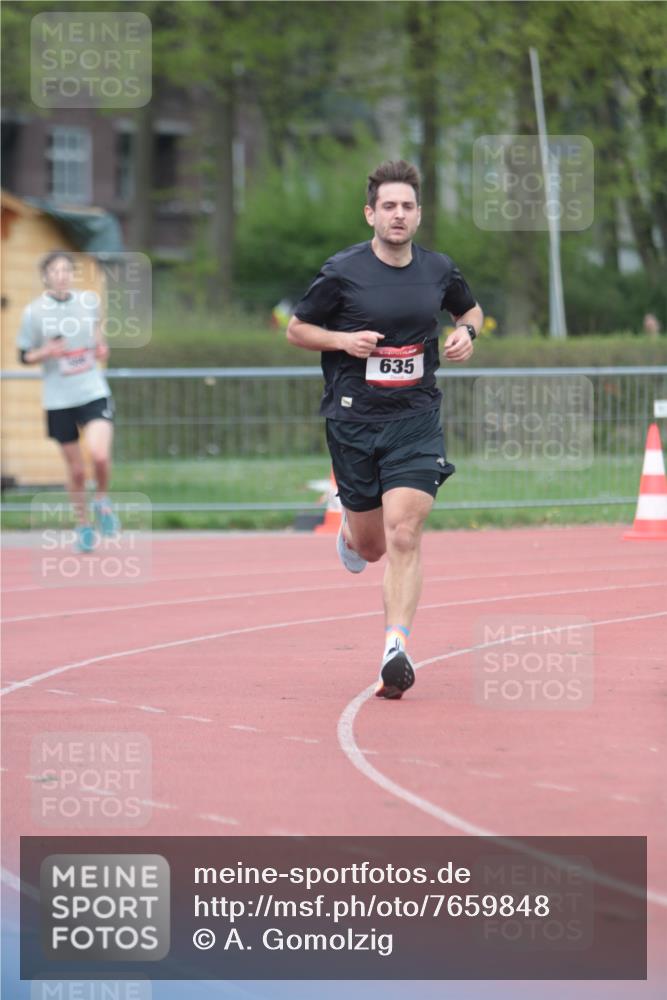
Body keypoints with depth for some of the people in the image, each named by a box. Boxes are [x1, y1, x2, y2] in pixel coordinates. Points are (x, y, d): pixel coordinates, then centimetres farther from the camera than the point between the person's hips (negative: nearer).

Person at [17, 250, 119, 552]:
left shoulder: (89, 301, 0)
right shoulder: (34, 312, -6)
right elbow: (24, 356, 2)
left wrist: (100, 344, 5)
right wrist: (46, 352, -17)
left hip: (93, 393, 0)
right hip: (59, 400, 0)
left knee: (99, 455, -20)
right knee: (75, 468, 5)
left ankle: (102, 501, 10)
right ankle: (83, 525, 27)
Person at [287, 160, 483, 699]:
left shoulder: (439, 270, 4)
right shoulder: (342, 271, -6)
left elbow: (471, 310, 23)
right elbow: (296, 329, 4)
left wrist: (466, 333, 0)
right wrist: (342, 340, -14)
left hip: (416, 418, 1)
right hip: (353, 419, -1)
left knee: (403, 534, -15)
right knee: (371, 546, 10)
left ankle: (397, 649, -15)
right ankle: (349, 529, 48)